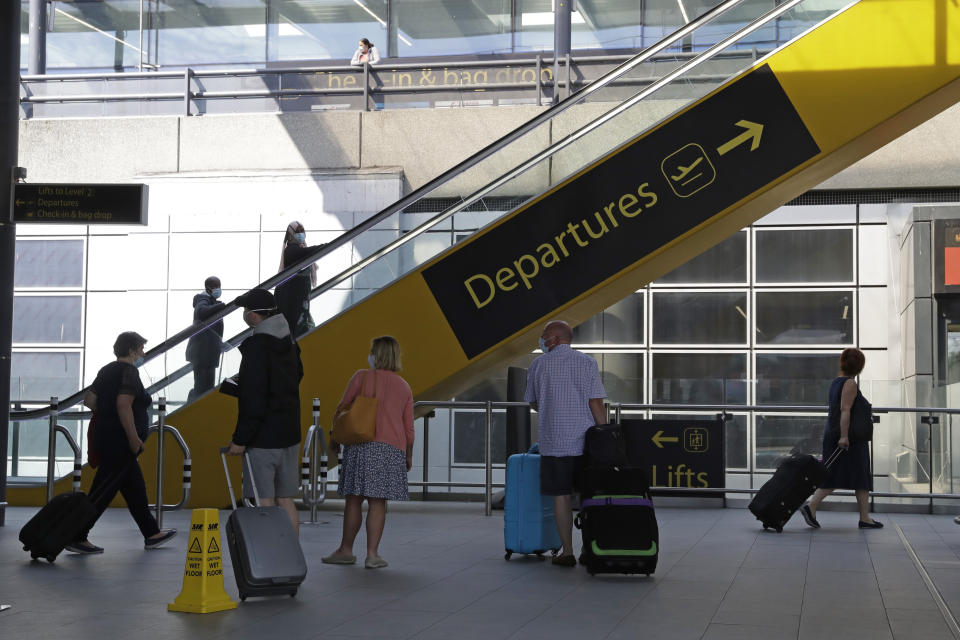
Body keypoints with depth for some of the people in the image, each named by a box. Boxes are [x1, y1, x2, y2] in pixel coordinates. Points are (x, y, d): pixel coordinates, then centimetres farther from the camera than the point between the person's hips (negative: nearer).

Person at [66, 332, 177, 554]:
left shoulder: (107, 370, 13)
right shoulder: (129, 372, -14)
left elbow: (89, 400, 13)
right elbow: (123, 404, -25)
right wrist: (134, 437, -22)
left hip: (105, 438, 10)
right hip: (119, 443, -10)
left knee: (135, 489, 16)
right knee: (103, 492, -5)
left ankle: (151, 534, 24)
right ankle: (76, 538, -2)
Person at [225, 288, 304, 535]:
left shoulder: (256, 346, -16)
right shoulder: (288, 342, 9)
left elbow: (254, 401, -20)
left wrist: (240, 439, -15)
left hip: (263, 438, -8)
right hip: (289, 434, 8)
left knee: (265, 502, -3)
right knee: (286, 500, 12)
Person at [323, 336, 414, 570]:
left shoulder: (362, 377, 2)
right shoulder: (404, 387, 12)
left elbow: (342, 409, 3)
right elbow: (408, 427, 13)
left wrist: (335, 439, 15)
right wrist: (409, 455, 23)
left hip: (361, 445, -2)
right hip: (392, 448, 2)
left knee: (354, 498, 5)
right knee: (378, 502, 1)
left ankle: (346, 550, 13)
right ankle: (372, 554, -1)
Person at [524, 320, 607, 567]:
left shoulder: (538, 365, 4)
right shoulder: (587, 362, -1)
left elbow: (533, 403, 14)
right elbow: (596, 403, -6)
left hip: (554, 442, 0)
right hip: (585, 442, 0)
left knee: (561, 496, 5)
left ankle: (567, 552, 5)